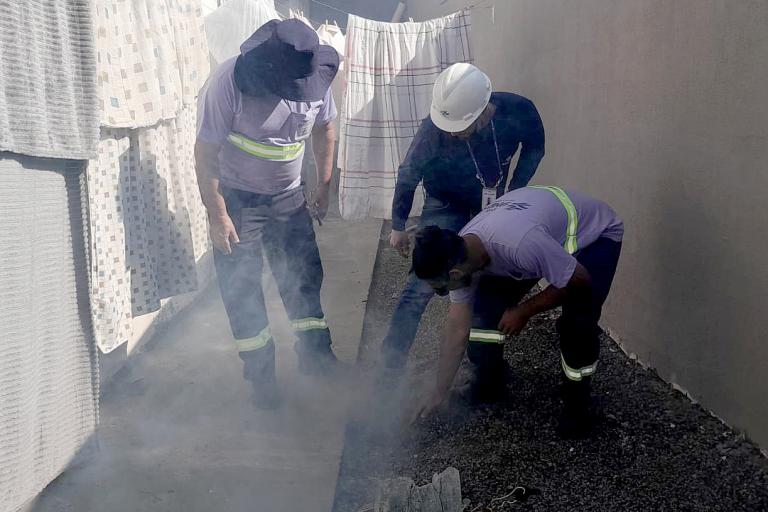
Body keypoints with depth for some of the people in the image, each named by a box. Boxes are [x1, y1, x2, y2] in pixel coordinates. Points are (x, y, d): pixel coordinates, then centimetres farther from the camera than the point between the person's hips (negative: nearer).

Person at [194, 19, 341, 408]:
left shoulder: (316, 76, -13)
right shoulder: (229, 83, -26)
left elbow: (323, 128, 6)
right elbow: (206, 153, -20)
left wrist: (323, 185, 6)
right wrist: (217, 214, -19)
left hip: (288, 198, 4)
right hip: (236, 200, -3)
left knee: (305, 275, 6)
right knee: (241, 288, 1)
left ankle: (315, 355, 23)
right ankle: (260, 374, 15)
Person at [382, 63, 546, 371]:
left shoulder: (518, 112, -30)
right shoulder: (433, 131, -34)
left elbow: (534, 147, -5)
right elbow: (408, 176, -15)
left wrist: (513, 193, -12)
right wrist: (398, 226, -5)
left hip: (491, 201, 3)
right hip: (446, 203, -3)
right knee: (422, 283, -15)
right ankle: (390, 364, -7)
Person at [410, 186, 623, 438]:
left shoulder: (521, 245, -44)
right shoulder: (458, 256, -19)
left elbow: (580, 280, -28)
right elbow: (457, 330, -9)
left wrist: (524, 311, -19)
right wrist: (439, 394, -4)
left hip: (597, 232, -6)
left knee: (578, 322, -24)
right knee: (486, 305, -8)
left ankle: (576, 399, 3)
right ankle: (487, 382, 14)